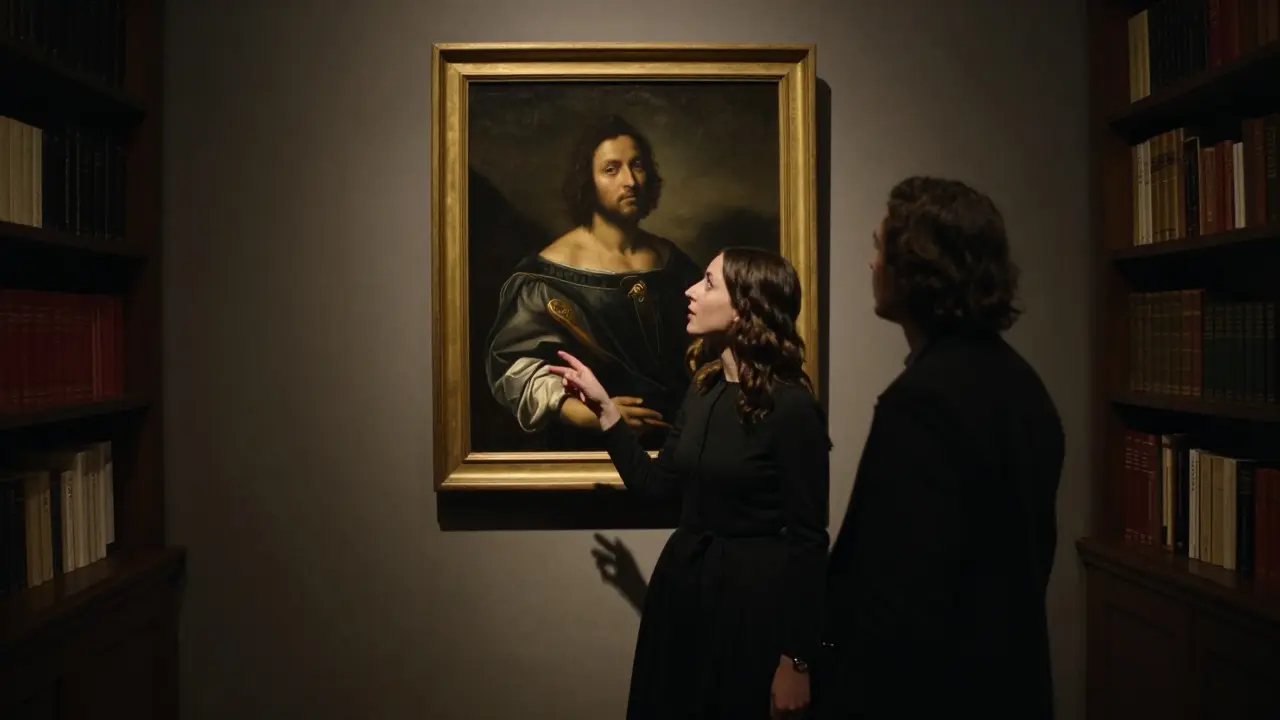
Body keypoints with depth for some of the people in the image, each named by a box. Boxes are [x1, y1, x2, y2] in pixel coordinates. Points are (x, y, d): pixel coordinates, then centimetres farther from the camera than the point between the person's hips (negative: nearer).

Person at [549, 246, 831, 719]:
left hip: (752, 593, -7)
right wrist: (603, 406, 4)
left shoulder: (791, 407, -17)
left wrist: (796, 659, -14)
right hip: (682, 580, 7)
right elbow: (654, 483, 9)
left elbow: (808, 538, -15)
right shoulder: (704, 389, 4)